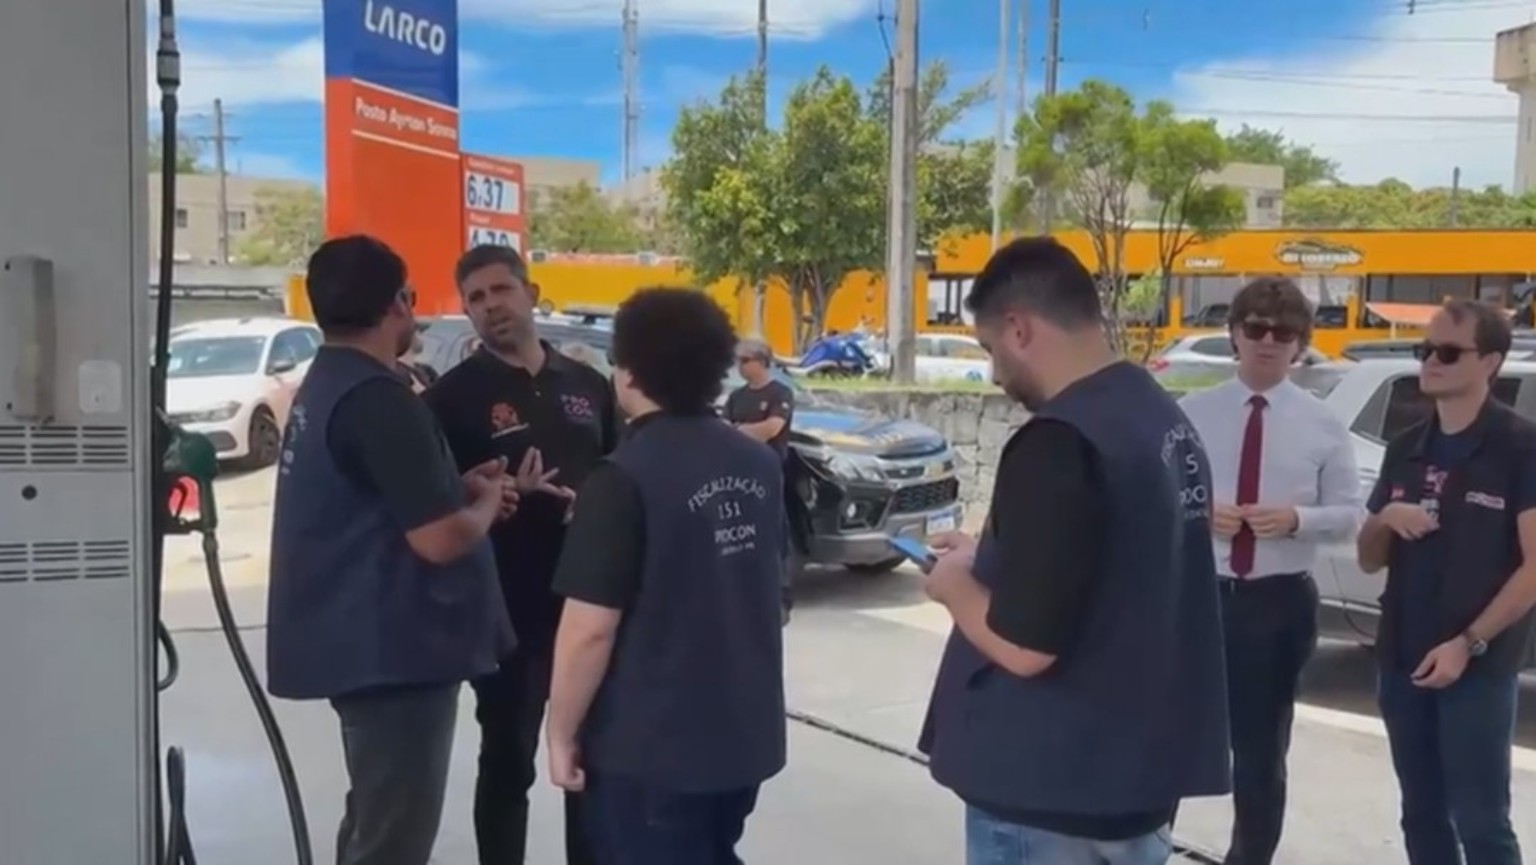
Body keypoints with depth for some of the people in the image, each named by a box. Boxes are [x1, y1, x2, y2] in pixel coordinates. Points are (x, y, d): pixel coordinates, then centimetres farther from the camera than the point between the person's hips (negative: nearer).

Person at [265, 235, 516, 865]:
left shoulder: (324, 385, 11)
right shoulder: (377, 398, -20)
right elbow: (438, 538, -25)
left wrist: (458, 488, 8)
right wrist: (486, 503, -5)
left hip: (360, 640, 10)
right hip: (394, 647, -10)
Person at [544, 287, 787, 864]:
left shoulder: (625, 479, -18)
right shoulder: (760, 465, 2)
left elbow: (591, 628, -20)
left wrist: (562, 734, -8)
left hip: (648, 746, -6)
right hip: (746, 732, 7)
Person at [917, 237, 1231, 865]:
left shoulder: (1057, 444, -23)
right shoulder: (1162, 419, 5)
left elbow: (1023, 644, -25)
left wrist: (956, 584, -7)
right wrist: (990, 558, 13)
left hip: (1047, 791, -8)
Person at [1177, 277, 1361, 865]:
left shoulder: (1322, 426, -1)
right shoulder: (1191, 414, 0)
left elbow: (1348, 515, 0)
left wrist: (1297, 519, -19)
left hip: (1281, 601, 0)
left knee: (1262, 750, 14)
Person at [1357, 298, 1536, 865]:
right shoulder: (1404, 449, 11)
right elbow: (1370, 561, 15)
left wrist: (1469, 643, -17)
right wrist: (1385, 517, -6)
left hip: (1479, 665, -6)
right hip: (1402, 659, 6)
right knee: (1422, 816, 13)